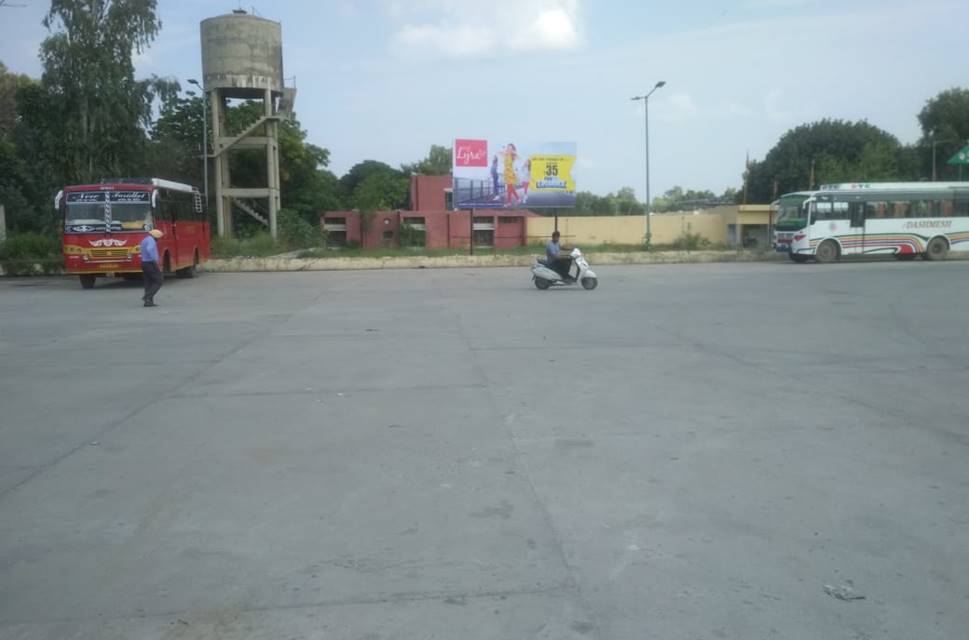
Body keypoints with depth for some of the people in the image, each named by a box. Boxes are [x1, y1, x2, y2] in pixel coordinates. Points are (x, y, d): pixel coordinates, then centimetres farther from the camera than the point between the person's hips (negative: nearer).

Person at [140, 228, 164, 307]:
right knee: (159, 281, -1)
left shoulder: (144, 240, 17)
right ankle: (148, 296, -9)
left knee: (149, 283, 10)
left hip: (144, 263, 9)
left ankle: (148, 301, 7)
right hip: (150, 264, -9)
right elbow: (149, 249, -34)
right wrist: (155, 260, -27)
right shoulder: (151, 240, -15)